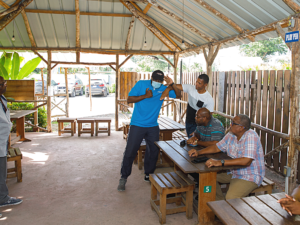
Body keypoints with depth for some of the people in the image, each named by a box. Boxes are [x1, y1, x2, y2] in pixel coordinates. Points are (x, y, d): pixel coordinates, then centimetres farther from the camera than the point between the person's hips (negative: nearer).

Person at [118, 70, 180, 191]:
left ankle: (148, 175, 31)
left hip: (153, 126, 4)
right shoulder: (141, 84, -5)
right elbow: (129, 99, -10)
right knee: (130, 151, -2)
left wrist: (172, 84, -13)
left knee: (154, 151, 11)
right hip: (137, 125, -4)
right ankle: (123, 178, 14)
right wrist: (146, 96, -18)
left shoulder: (163, 89, 5)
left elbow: (178, 95, 3)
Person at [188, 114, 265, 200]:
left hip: (250, 177, -8)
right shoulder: (231, 135, 2)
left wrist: (220, 162, -40)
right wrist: (198, 152, -2)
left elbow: (246, 161, -35)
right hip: (233, 172, 9)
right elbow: (217, 147, 12)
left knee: (230, 197, -29)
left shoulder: (251, 137, -24)